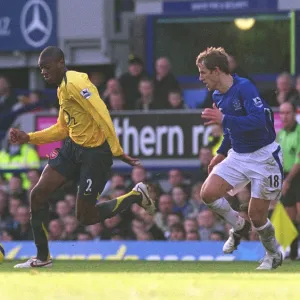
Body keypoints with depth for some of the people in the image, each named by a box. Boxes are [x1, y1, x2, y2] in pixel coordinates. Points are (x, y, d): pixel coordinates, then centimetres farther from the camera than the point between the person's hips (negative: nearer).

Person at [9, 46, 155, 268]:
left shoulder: (76, 83, -20)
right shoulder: (62, 88, 12)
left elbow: (103, 117, -24)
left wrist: (117, 151, -26)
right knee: (38, 194, -3)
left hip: (95, 152, -9)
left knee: (85, 217, -2)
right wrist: (28, 138, 12)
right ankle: (43, 257, 8)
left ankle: (136, 196, 19)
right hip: (73, 148, 9)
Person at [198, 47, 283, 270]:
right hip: (238, 156, 7)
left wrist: (223, 119, -34)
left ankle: (274, 255, 26)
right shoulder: (218, 96, 5)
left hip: (263, 157, -7)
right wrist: (222, 153, 18)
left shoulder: (244, 88, -21)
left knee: (257, 216, -3)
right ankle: (239, 226, 15)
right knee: (208, 193, -11)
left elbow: (259, 121, -33)